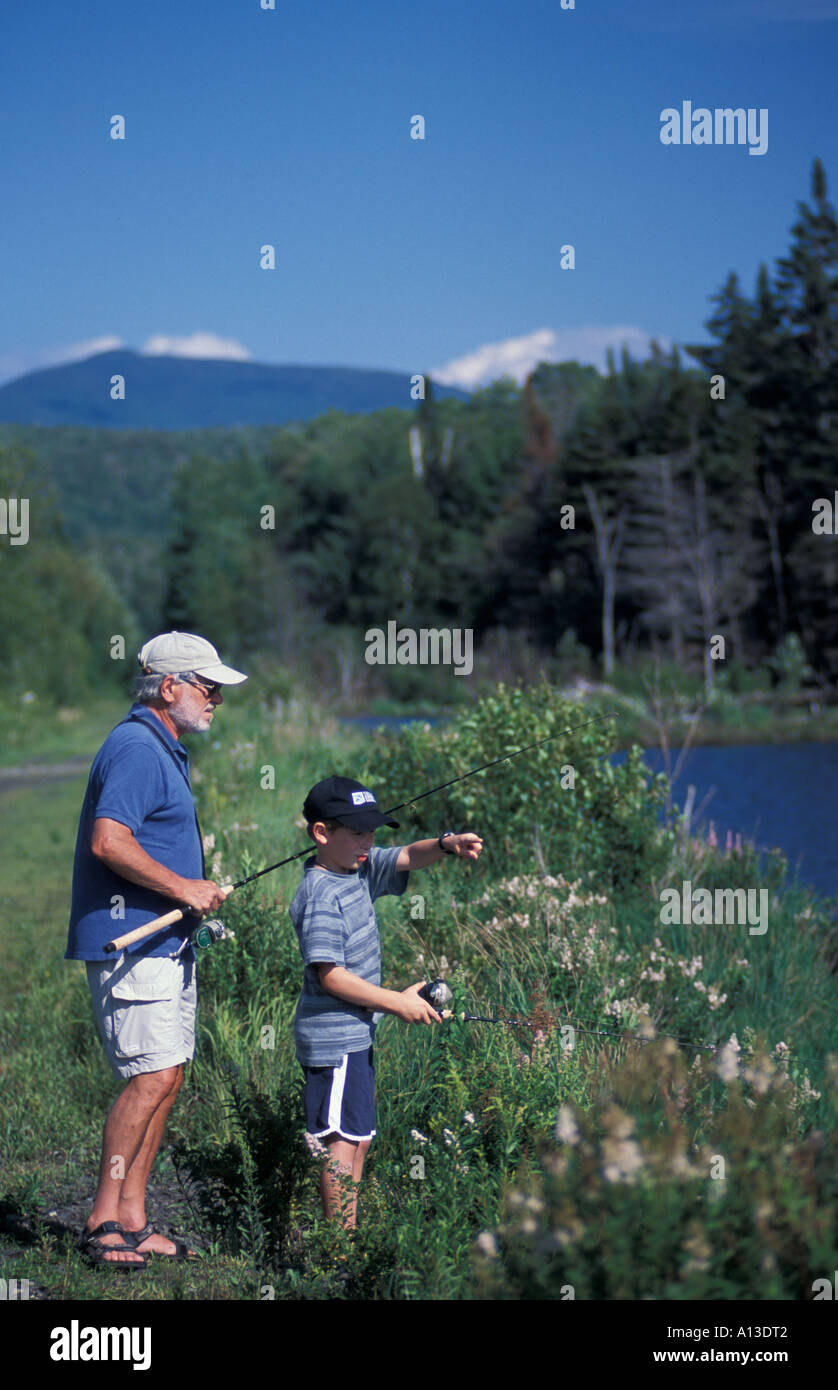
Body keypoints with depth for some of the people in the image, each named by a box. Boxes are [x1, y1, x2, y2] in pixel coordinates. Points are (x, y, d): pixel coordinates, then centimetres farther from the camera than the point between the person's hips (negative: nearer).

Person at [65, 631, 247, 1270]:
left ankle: (132, 1220, 11)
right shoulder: (136, 748, -14)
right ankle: (103, 1223, -9)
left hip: (166, 942, 10)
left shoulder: (166, 751, 20)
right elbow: (108, 841, -24)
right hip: (131, 940, -10)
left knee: (165, 1080, 8)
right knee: (152, 1076, -14)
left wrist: (197, 891, 15)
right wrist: (183, 888, -18)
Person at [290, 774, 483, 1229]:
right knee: (343, 1140, -8)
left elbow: (407, 858, 10)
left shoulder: (359, 868, 7)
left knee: (357, 1137, 14)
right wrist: (399, 1002, -18)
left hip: (355, 1033, 10)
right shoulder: (320, 894, -19)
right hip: (333, 1035, -10)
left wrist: (446, 844, -13)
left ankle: (345, 1236, 21)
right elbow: (330, 975, -23)